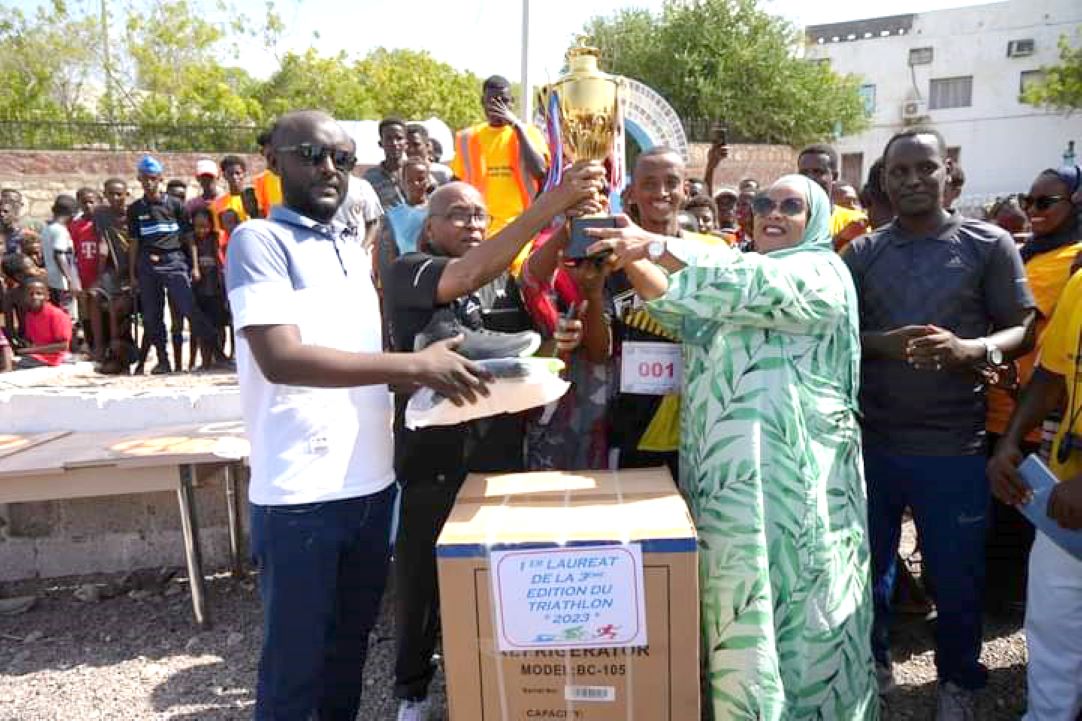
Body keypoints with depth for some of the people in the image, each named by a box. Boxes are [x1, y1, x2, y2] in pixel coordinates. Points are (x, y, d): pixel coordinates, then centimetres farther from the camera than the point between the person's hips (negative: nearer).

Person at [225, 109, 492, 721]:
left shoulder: (355, 247, 14)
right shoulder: (259, 241, -8)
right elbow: (281, 358, -21)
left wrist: (429, 374, 3)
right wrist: (413, 364, -23)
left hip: (372, 481, 7)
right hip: (301, 493, -7)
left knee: (351, 644, 21)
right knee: (294, 659, 9)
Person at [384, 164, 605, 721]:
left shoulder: (501, 282, 12)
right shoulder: (408, 273, -10)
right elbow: (469, 275, -31)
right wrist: (551, 204, -38)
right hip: (431, 456, -5)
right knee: (421, 578, 8)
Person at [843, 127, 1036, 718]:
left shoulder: (989, 245, -1)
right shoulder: (861, 252, 5)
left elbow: (1022, 332, -1)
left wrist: (969, 349, -21)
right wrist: (884, 343, -16)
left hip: (953, 445, -2)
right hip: (870, 439, 2)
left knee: (956, 575, 11)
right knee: (867, 564, 17)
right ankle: (870, 661, 39)